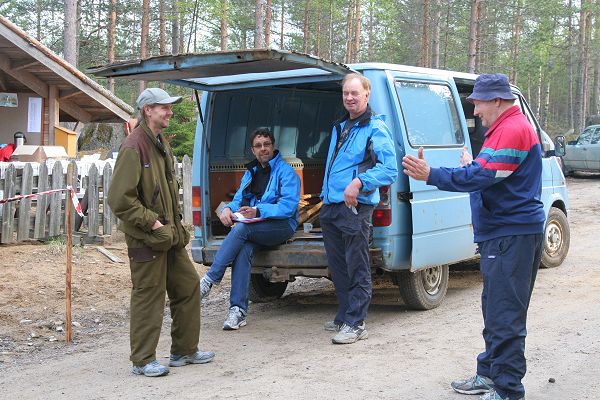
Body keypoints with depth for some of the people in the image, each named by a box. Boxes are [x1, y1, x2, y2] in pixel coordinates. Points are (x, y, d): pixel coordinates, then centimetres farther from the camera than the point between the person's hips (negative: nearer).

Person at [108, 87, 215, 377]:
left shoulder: (161, 144, 14)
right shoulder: (134, 147, -16)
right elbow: (119, 199, -22)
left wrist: (174, 222, 15)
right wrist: (151, 223, -19)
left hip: (170, 235, 10)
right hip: (146, 239, -10)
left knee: (188, 287, 14)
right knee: (148, 298, -1)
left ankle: (184, 350, 26)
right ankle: (143, 361, 11)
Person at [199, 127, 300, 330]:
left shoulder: (286, 171, -3)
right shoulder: (250, 172, 19)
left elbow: (288, 207, -14)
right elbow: (238, 199, 17)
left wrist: (258, 211, -24)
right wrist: (228, 209, -7)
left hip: (281, 226, -5)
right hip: (254, 228, 5)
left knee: (241, 228, -32)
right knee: (244, 248, -28)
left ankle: (210, 280, -29)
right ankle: (238, 310, -33)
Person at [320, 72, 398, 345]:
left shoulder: (375, 129, -7)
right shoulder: (339, 127, 18)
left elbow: (390, 169, -15)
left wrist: (359, 182, -26)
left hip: (355, 208, -9)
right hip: (331, 207, 9)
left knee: (357, 269, -3)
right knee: (337, 267, 16)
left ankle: (355, 324, 1)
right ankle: (344, 316, 28)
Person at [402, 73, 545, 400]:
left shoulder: (513, 130, -16)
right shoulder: (503, 129, 19)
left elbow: (483, 176, -24)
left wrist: (431, 175, -25)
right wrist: (472, 166, 28)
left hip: (512, 237, -11)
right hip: (500, 235, 11)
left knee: (505, 316, -9)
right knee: (495, 311, 18)